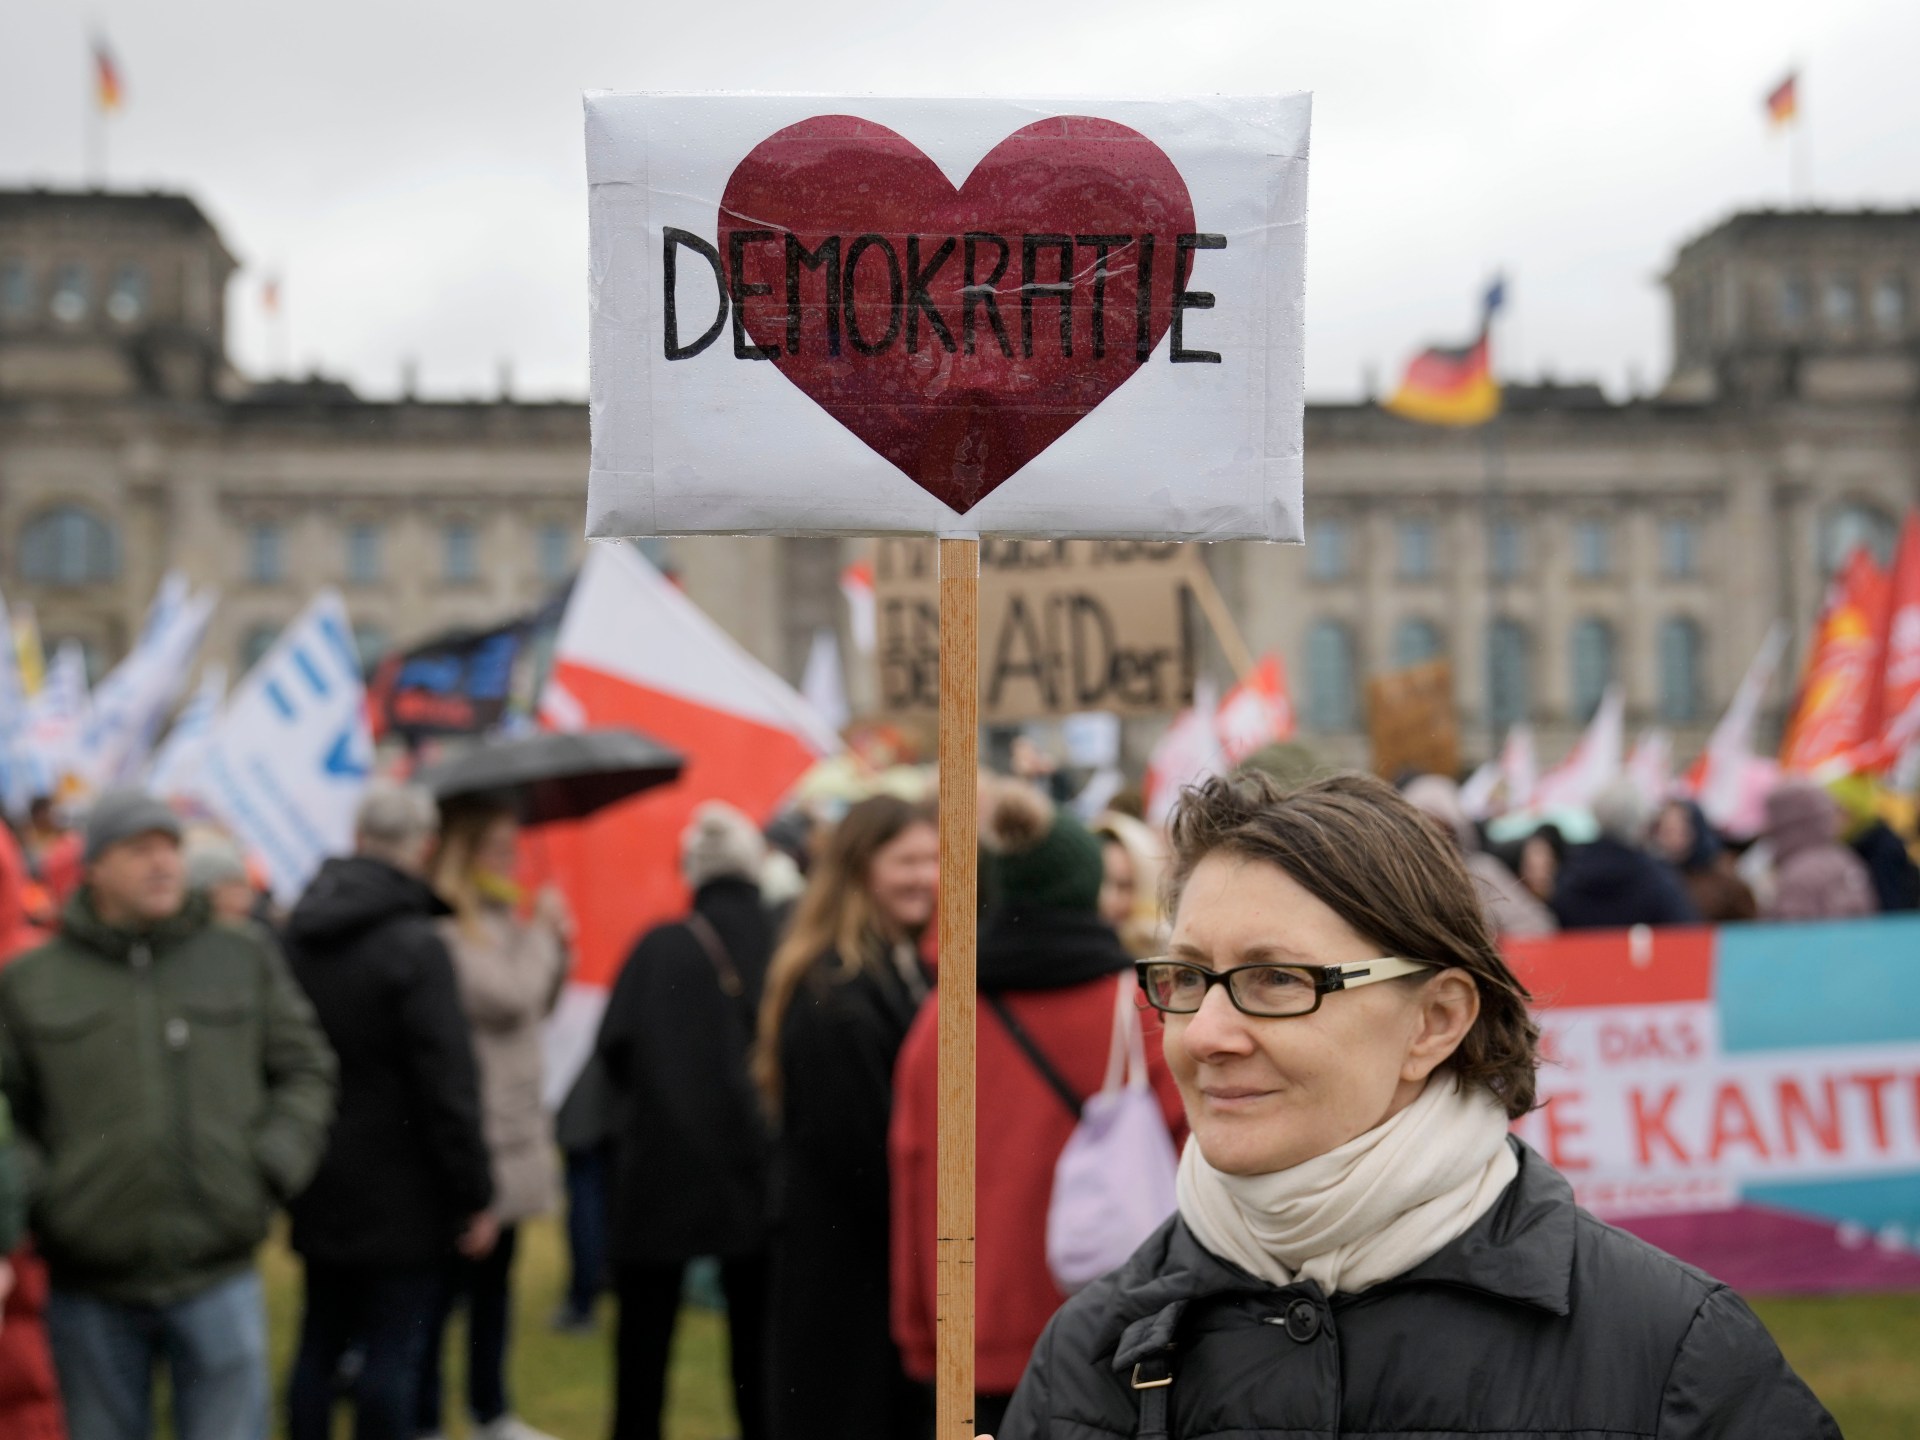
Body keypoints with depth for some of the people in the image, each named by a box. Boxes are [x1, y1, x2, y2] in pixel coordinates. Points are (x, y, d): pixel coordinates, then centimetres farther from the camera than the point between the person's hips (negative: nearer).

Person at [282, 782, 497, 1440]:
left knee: (318, 1347, 16)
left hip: (320, 1188, 7)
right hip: (399, 1190, -7)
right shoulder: (415, 945, -17)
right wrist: (473, 1195, -11)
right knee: (392, 1355, -1)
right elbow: (448, 1084, -18)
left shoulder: (296, 933, 5)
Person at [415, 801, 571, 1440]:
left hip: (513, 1129, 10)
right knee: (448, 1282, -1)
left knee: (495, 1275, 18)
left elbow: (539, 1006, 20)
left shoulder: (499, 920, 13)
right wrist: (542, 932, -10)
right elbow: (507, 997, -23)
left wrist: (560, 949, 4)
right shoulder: (442, 930, -17)